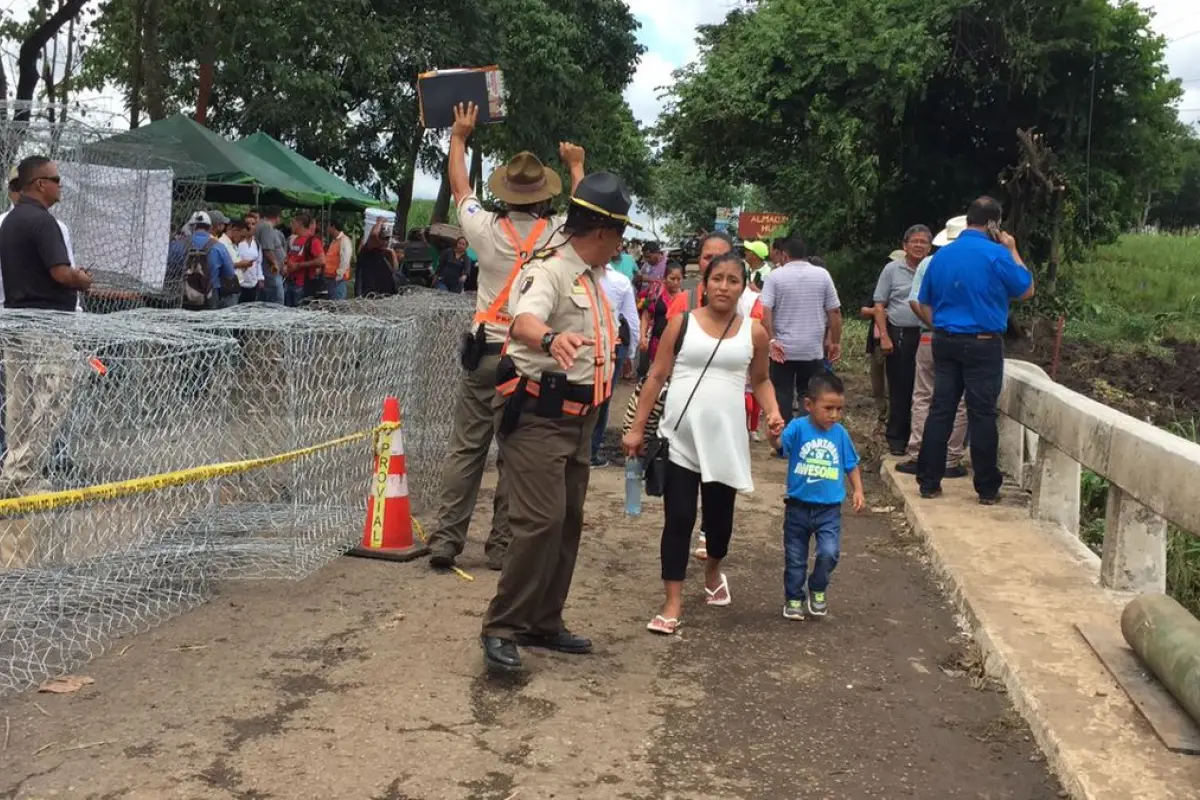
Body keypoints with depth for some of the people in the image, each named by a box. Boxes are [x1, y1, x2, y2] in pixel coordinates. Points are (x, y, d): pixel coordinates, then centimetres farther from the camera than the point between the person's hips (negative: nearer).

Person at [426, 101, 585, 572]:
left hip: (485, 351, 1)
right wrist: (576, 166, 38)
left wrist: (459, 137, 33)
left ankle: (446, 539, 5)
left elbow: (460, 189, 19)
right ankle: (502, 546, 7)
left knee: (465, 449, 5)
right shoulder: (558, 234, -2)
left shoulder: (488, 230, -1)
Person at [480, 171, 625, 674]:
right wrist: (551, 339, -59)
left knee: (568, 524, 13)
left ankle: (543, 623, 24)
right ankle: (501, 629, -5)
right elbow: (523, 322, -39)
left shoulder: (591, 276, 14)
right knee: (541, 522, -16)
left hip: (576, 421, 10)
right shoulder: (550, 271, -17)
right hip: (537, 418, -10)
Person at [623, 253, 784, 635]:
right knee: (678, 519, -1)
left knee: (719, 517, 14)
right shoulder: (682, 323, -1)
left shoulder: (754, 332, 3)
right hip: (680, 439, -2)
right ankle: (673, 603, 7)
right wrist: (637, 428, -1)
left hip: (726, 441, 2)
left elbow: (761, 380, 16)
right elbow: (656, 377, 1)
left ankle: (713, 572, 45)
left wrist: (773, 413, -3)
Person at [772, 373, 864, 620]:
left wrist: (858, 490, 3)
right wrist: (773, 433, -52)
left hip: (829, 509, 1)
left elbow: (851, 465, 10)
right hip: (798, 506, -1)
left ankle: (817, 590, 13)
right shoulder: (798, 427, -12)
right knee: (795, 558, 12)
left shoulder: (840, 433, -3)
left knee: (829, 553, -15)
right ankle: (794, 598, 33)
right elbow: (780, 442, -30)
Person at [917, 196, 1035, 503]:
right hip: (983, 344, -5)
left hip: (945, 341, 5)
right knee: (982, 415, 0)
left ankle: (929, 483, 11)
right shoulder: (997, 255, -11)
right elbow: (1026, 290, 1)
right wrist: (1012, 251, 8)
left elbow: (925, 303, 13)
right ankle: (987, 489, 6)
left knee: (940, 411, 8)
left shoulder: (941, 255, 6)